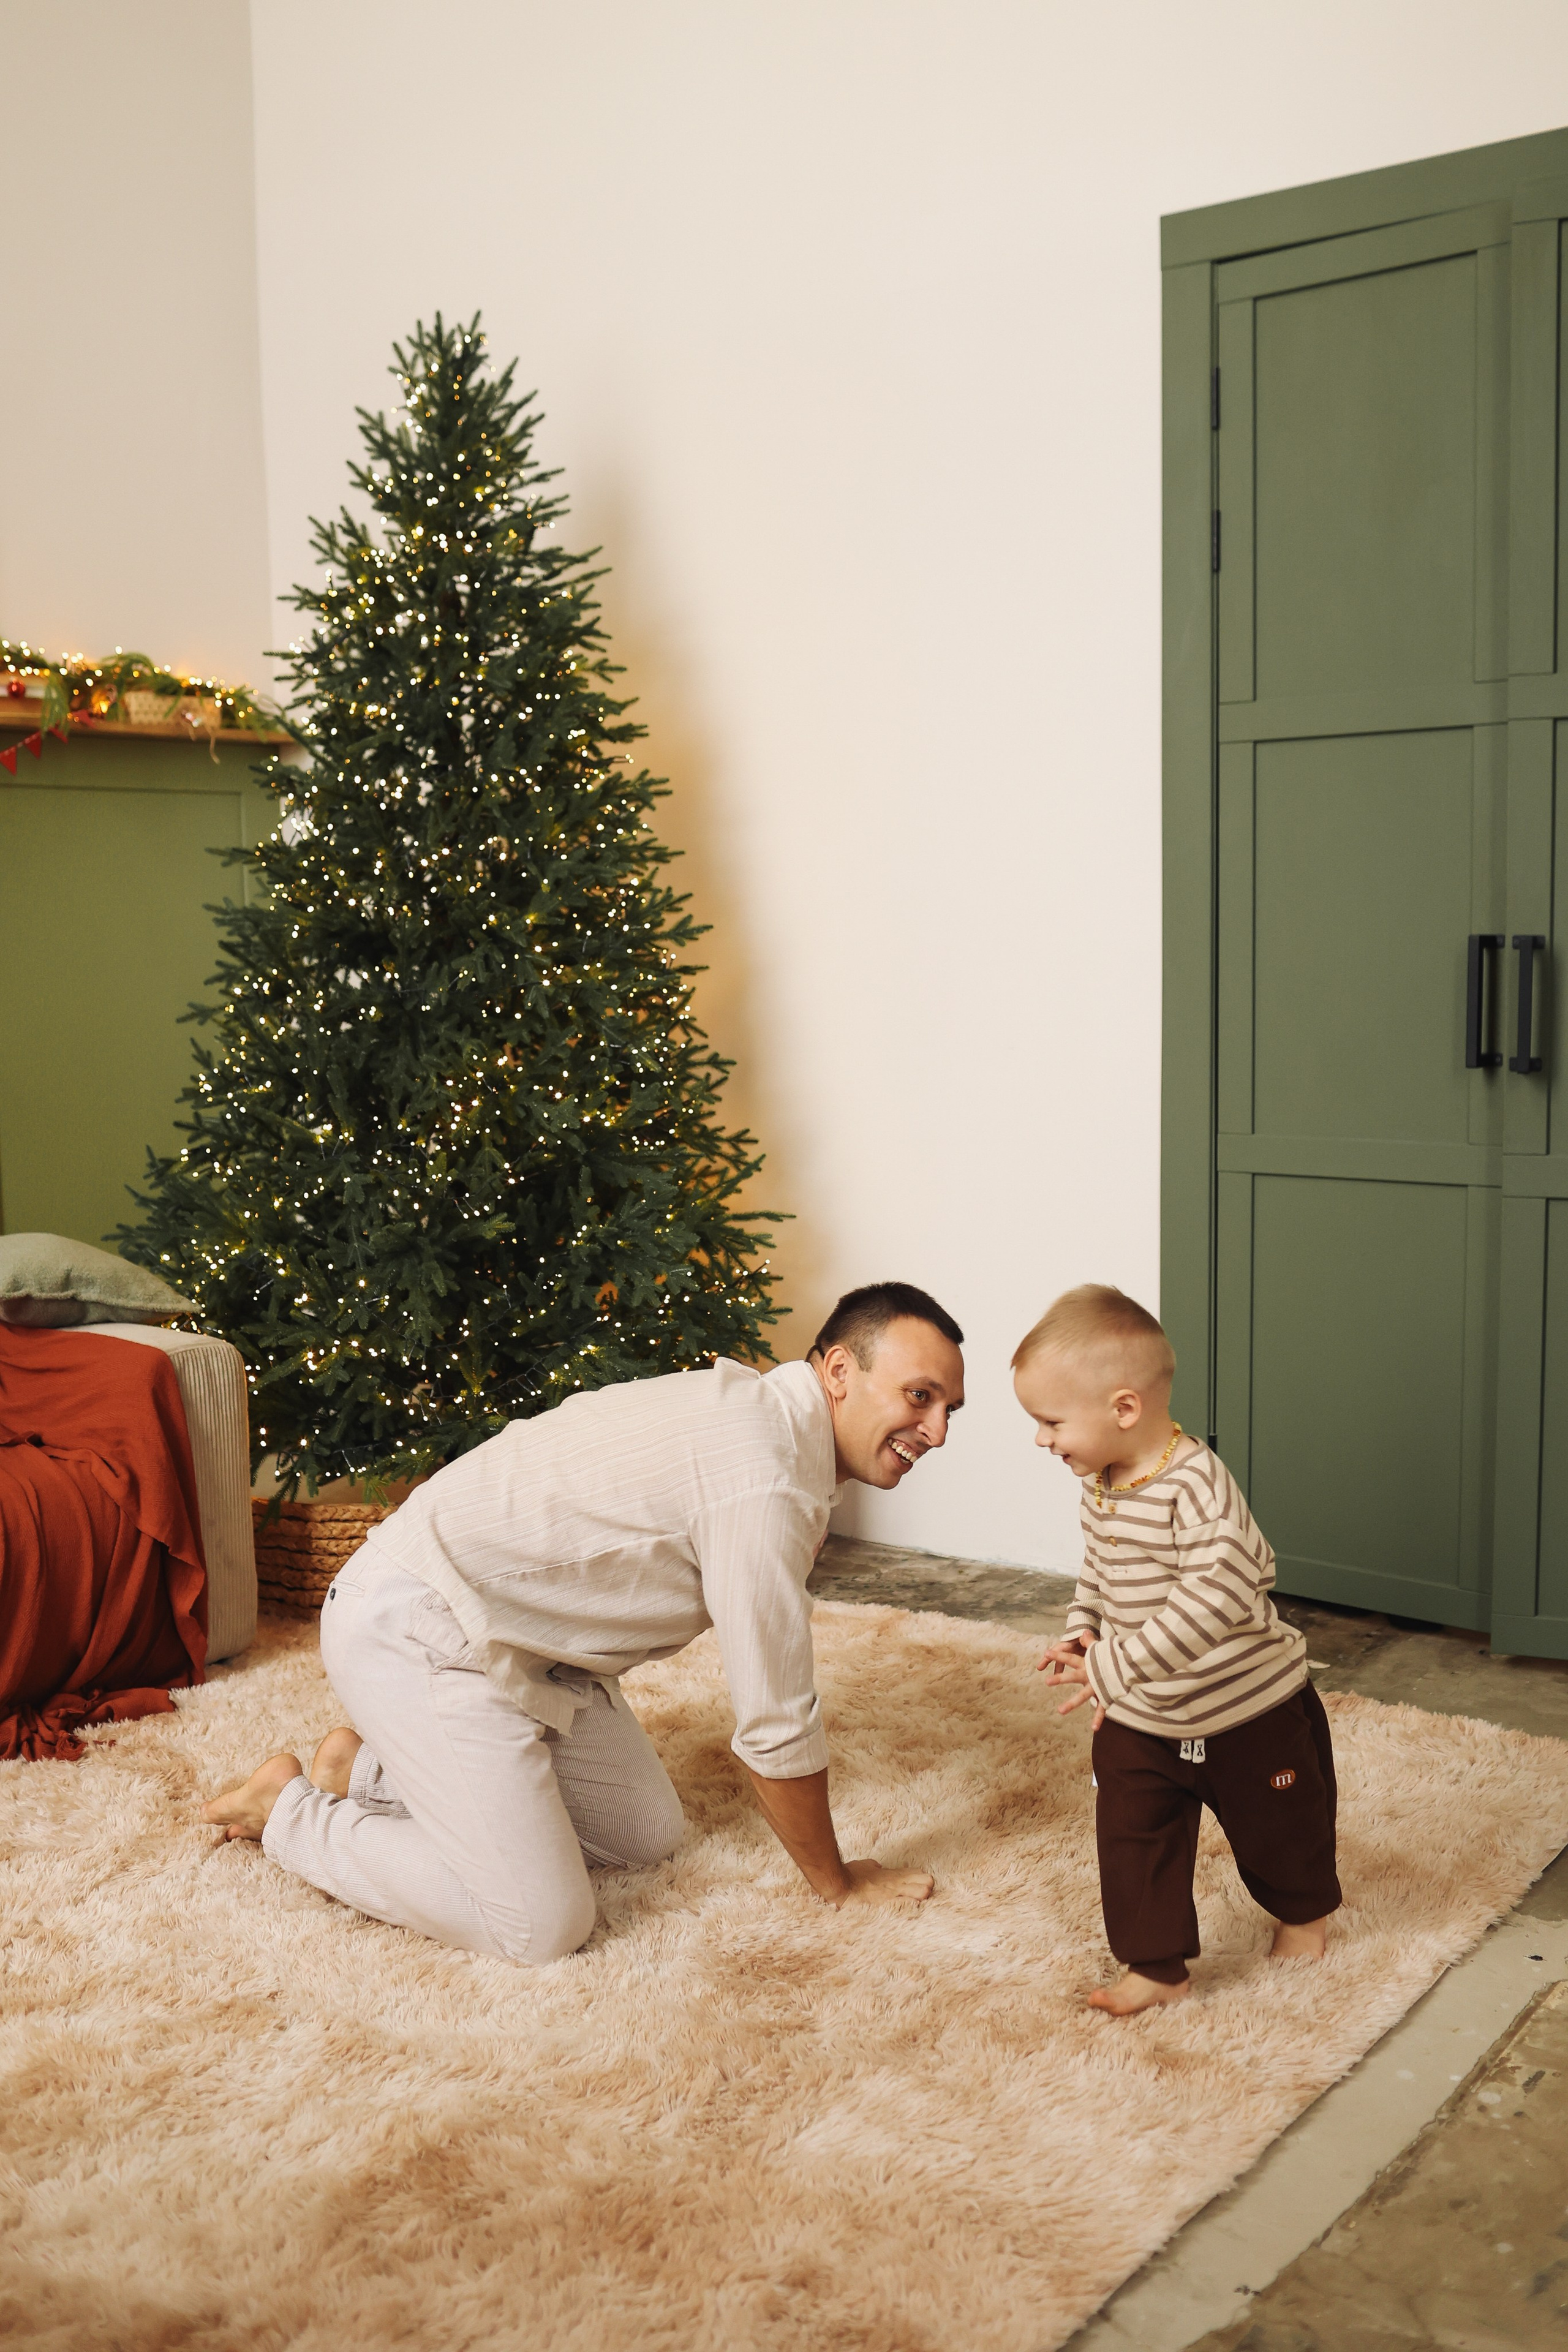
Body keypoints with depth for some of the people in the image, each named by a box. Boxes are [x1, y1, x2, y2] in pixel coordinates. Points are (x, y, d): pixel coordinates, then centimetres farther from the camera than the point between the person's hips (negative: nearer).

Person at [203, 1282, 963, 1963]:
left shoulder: (751, 1402, 6)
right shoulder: (767, 1478, -26)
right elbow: (775, 1725, -19)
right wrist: (837, 1884, -4)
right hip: (413, 1630, -11)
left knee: (647, 1834, 13)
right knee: (539, 1926, -15)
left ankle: (371, 1770, 20)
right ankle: (289, 1810, 4)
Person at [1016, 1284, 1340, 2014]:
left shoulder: (1196, 1484, -32)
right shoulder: (1099, 1484, -4)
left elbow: (1219, 1595, -43)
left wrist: (1116, 1665, -43)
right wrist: (1082, 1632, -3)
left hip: (1249, 1713, -6)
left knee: (1277, 1827, 18)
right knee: (1133, 1841, 2)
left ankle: (1305, 1909, 47)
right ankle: (1156, 1967, 19)